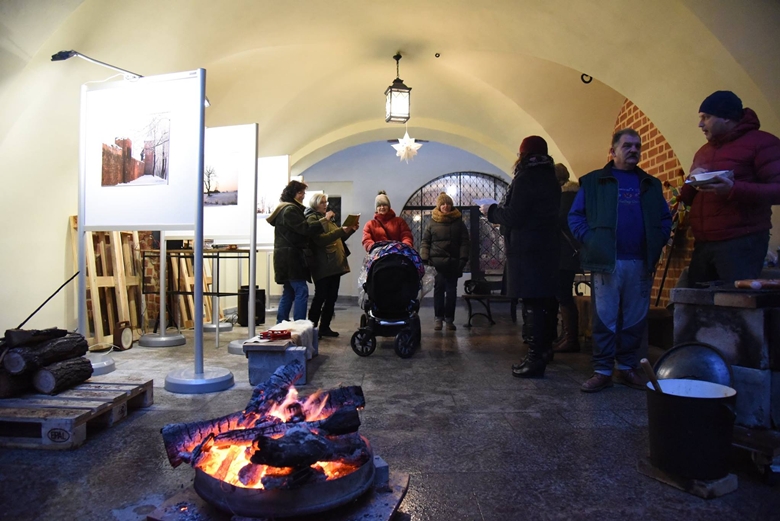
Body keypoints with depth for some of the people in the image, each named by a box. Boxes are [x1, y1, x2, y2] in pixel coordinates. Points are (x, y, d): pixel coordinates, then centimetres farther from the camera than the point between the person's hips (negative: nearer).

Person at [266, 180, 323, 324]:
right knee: (301, 291, -12)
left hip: (288, 256, 11)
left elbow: (299, 230, 22)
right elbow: (304, 228, -19)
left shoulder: (288, 209, 21)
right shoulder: (290, 210, -12)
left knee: (289, 292, 13)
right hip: (290, 256, -11)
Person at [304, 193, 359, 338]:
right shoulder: (312, 218, -5)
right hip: (323, 265, -8)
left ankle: (325, 327, 16)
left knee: (332, 297, 8)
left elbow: (338, 238, 25)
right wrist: (341, 230, -23)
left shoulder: (328, 218, 23)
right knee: (320, 297, -6)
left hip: (335, 264, 8)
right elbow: (321, 239, -18)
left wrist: (350, 230, 9)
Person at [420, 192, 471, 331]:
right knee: (439, 289, -1)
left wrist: (463, 259, -5)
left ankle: (449, 318, 12)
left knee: (451, 291, 4)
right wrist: (425, 258, -5)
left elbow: (465, 242, 6)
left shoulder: (458, 222, 8)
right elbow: (425, 242, 7)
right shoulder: (432, 223, 7)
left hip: (453, 262, 1)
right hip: (437, 261, -1)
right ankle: (438, 318, 8)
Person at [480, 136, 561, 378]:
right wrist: (499, 210, 19)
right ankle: (542, 350, 23)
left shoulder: (526, 178, -11)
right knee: (544, 301, 13)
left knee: (535, 303, -7)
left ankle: (536, 359, -2)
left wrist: (491, 211, 1)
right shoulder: (550, 178, 17)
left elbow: (513, 216, -17)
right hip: (547, 247, 9)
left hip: (528, 250, -9)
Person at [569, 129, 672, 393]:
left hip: (641, 263, 4)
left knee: (635, 319, 8)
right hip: (607, 262, -4)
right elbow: (575, 217, 2)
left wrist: (658, 242, 2)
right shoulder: (594, 181, 6)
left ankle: (627, 368, 21)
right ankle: (602, 371, 7)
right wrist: (591, 242, -9)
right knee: (604, 319, -1)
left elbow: (665, 219, 19)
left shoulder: (651, 185, 18)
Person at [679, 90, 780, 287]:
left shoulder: (761, 142, -1)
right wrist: (691, 182, -1)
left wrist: (733, 189, -26)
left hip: (741, 243, -6)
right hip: (703, 244, 7)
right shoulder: (703, 152, 20)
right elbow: (687, 198, 21)